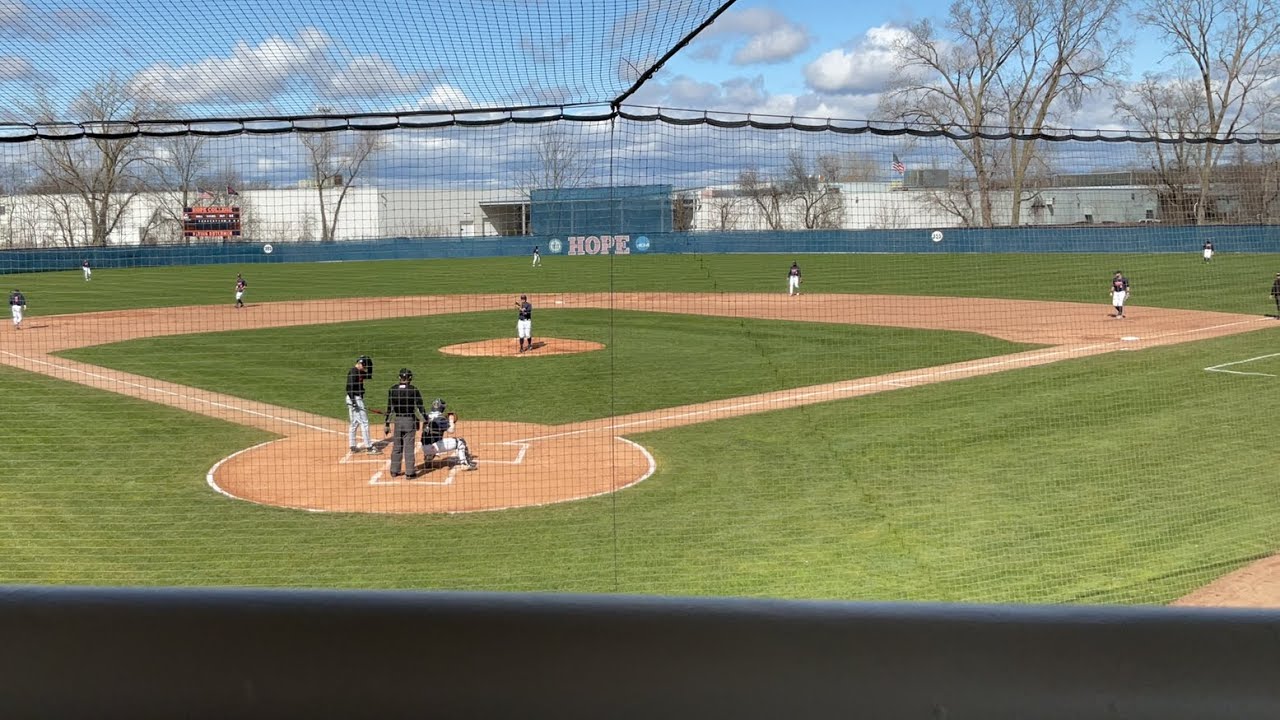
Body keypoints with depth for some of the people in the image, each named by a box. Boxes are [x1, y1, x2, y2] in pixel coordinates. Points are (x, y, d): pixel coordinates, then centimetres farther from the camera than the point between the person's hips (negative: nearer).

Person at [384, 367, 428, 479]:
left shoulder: (392, 390, -2)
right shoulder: (413, 390, -10)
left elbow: (389, 409, 0)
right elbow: (420, 408, -10)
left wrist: (387, 424, 6)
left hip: (397, 420, 3)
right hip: (410, 421, -3)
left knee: (396, 447, 14)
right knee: (409, 447, 1)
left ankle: (394, 471, 21)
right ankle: (410, 473, 4)